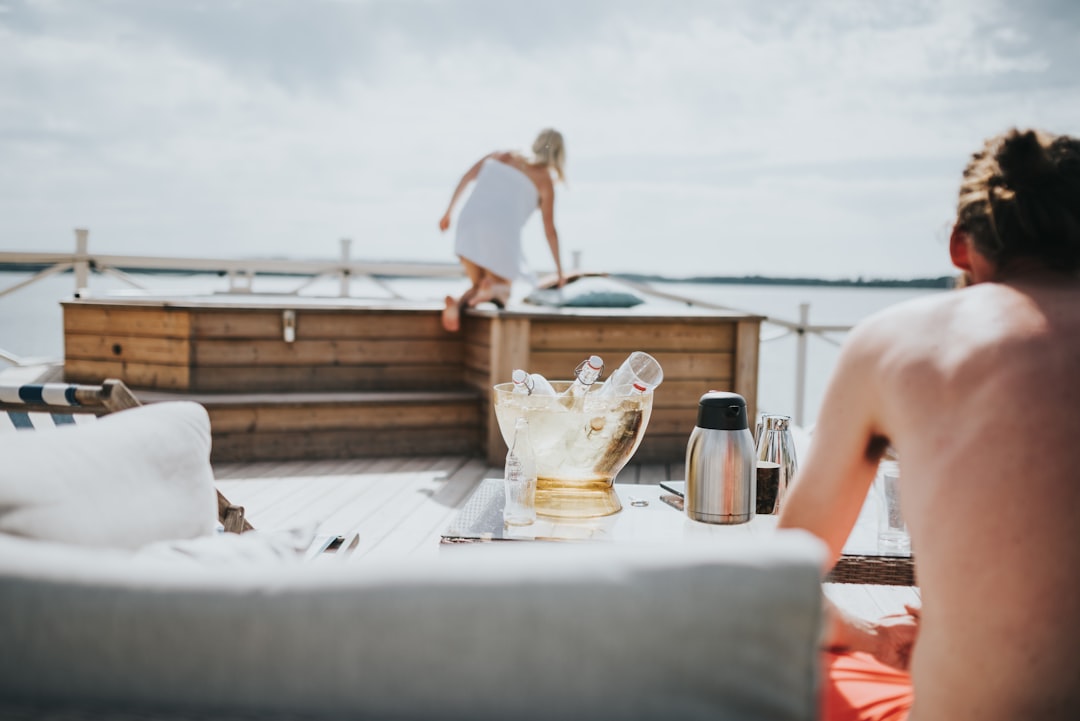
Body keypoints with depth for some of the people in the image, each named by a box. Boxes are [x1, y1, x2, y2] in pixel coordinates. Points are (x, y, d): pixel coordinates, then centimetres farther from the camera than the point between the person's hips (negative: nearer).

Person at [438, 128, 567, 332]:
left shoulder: (501, 156, 19)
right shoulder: (545, 182, 8)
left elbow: (466, 178, 12)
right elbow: (549, 229, 9)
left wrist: (448, 212, 20)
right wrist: (559, 268, 20)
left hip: (469, 226, 3)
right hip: (502, 234, -3)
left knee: (477, 286, 21)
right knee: (502, 294, 18)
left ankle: (458, 303, -17)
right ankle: (491, 290, -22)